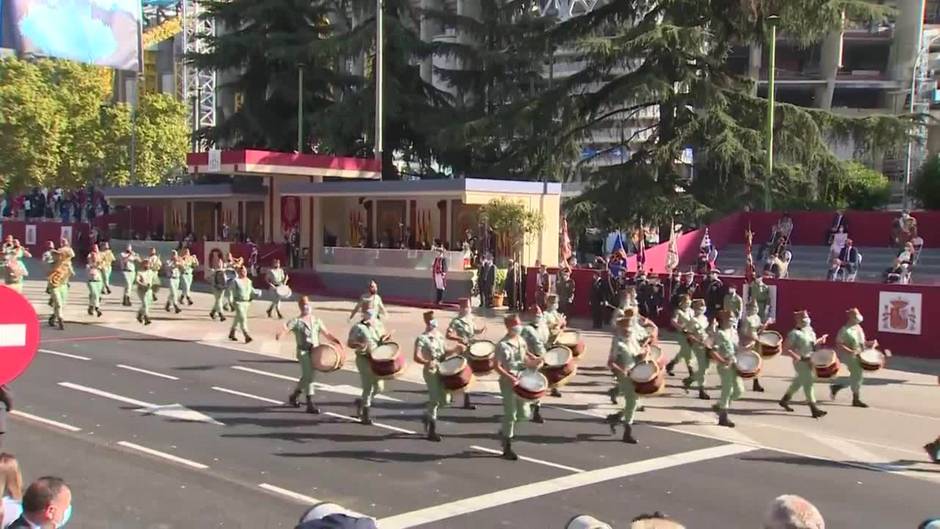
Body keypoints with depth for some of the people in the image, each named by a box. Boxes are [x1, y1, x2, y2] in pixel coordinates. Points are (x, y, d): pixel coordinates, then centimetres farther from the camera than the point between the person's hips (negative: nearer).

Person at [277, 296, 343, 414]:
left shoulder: (317, 321, 12)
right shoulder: (296, 321, -4)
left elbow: (327, 334, 14)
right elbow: (285, 329, -18)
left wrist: (336, 341, -1)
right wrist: (279, 334, -40)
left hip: (316, 351, 6)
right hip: (303, 351, -6)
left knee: (311, 377, 14)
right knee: (308, 376, -11)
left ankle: (294, 396, 35)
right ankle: (310, 404, -7)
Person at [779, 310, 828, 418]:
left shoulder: (809, 329, 8)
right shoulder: (794, 334, -17)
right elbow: (785, 348, -18)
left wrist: (820, 340, 2)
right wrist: (798, 357, -25)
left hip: (810, 360, 9)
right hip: (801, 362, -9)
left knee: (799, 381, 20)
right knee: (808, 383, -8)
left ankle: (784, 400, 37)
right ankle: (814, 409, -5)